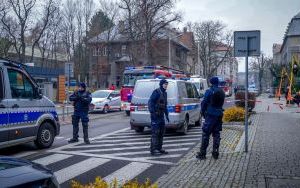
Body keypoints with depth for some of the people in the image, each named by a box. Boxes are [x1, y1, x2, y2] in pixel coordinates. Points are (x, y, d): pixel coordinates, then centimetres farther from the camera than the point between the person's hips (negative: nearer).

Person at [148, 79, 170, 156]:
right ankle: (153, 150, -3)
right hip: (155, 115, -9)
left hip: (161, 115, 9)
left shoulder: (164, 93, 16)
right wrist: (152, 112, -24)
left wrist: (166, 115, 20)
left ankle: (159, 148, 22)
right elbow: (150, 102, -18)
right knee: (155, 132, -8)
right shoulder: (156, 92, -11)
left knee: (161, 132, 13)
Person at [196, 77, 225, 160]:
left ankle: (202, 154, 1)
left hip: (210, 115, -6)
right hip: (219, 115, 6)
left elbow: (204, 103, -9)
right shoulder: (222, 92, 10)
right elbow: (221, 103, 15)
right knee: (216, 134, 12)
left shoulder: (209, 91, -11)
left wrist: (203, 112, 4)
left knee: (206, 134, -1)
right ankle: (215, 153, 14)